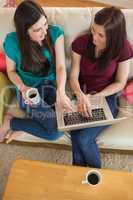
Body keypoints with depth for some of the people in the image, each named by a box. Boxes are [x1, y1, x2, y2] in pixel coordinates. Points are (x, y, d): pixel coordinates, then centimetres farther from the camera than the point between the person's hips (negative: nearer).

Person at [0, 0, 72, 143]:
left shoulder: (55, 33, -10)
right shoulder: (12, 41, -14)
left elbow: (61, 67, -15)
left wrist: (61, 91, -34)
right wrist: (22, 87, -20)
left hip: (51, 85, 4)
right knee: (55, 131, -20)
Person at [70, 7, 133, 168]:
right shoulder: (81, 43, -11)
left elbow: (120, 83, -6)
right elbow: (74, 75, -8)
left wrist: (95, 97, -17)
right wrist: (80, 95, -29)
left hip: (106, 98, -2)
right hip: (82, 95, 2)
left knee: (83, 139, -21)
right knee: (76, 136, -23)